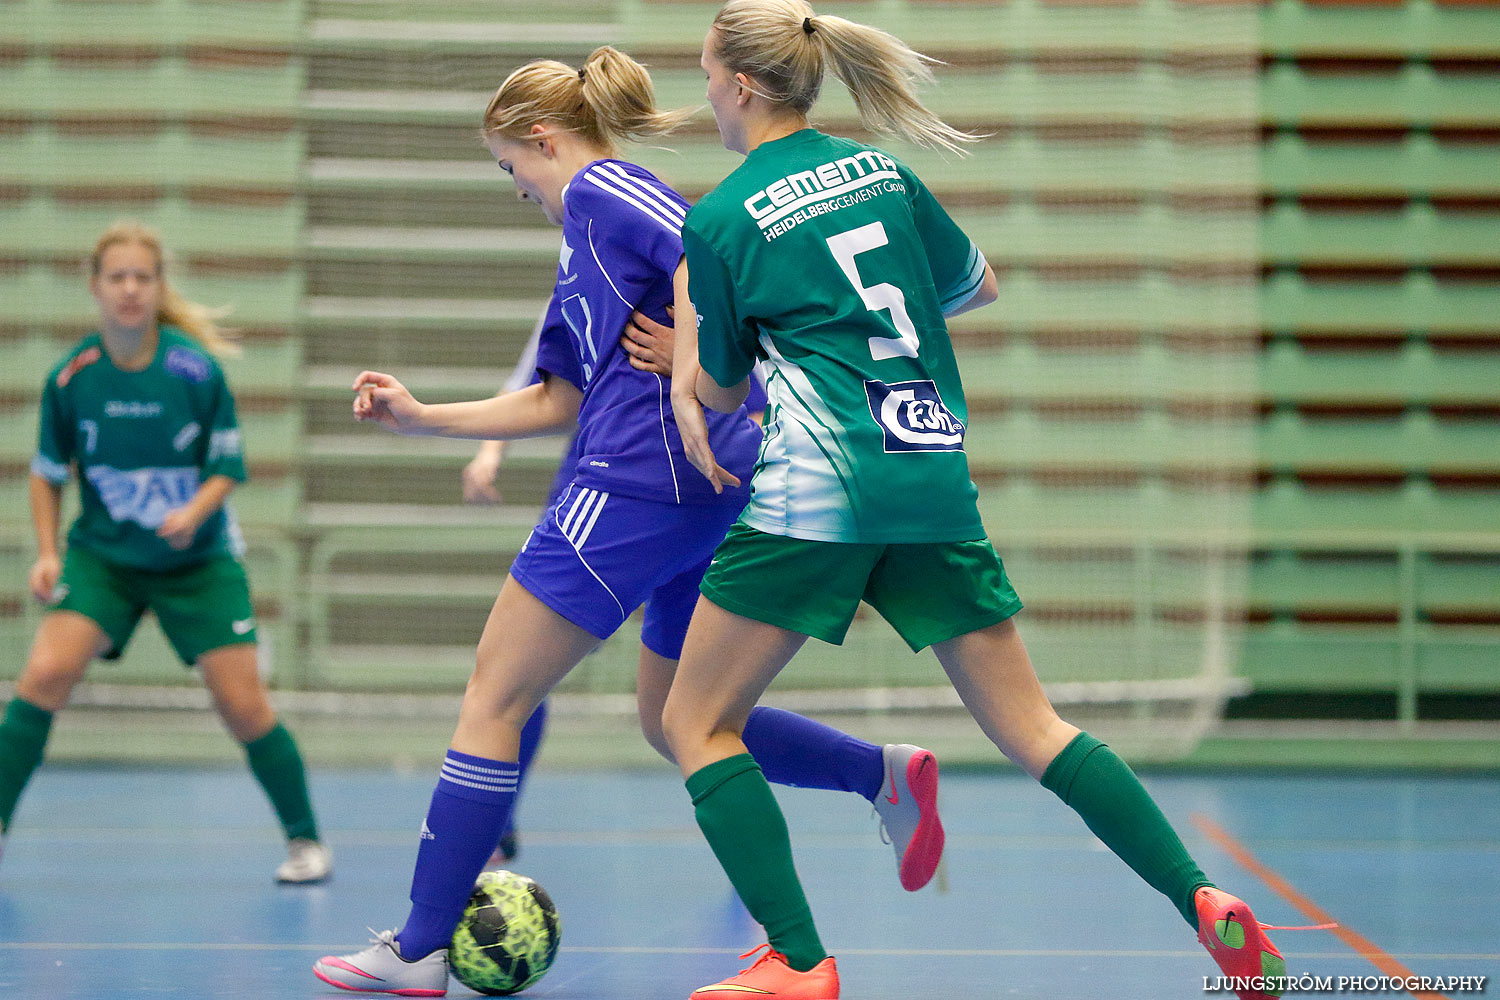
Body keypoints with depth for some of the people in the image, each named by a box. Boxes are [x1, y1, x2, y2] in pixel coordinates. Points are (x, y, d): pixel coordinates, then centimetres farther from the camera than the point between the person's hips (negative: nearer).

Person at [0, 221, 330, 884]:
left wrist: (195, 511, -26)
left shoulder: (196, 368, -16)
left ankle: (305, 839, 13)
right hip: (101, 555, 1)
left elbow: (228, 468, -8)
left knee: (243, 705, -6)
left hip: (198, 561, -1)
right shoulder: (70, 378, -11)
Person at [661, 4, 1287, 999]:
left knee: (698, 723, 6)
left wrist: (688, 368, 29)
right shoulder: (883, 172, 14)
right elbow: (978, 284, 28)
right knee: (1032, 728, 9)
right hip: (936, 478, 6)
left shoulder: (720, 217, -1)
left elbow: (723, 386, 9)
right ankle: (1203, 900, -5)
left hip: (819, 487, -6)